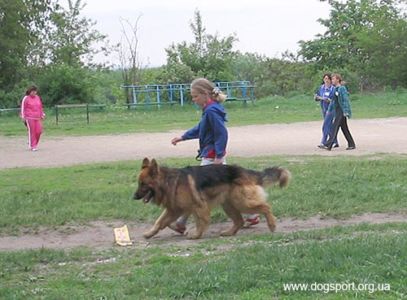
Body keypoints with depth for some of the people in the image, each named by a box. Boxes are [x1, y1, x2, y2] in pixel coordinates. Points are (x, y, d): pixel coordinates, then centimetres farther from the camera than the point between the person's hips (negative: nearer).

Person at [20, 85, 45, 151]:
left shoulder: (38, 97, 13)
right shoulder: (26, 98, -2)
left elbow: (40, 107, 22)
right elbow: (23, 107, 0)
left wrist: (42, 114, 21)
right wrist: (23, 116, -4)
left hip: (38, 118, 5)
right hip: (29, 118, -5)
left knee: (39, 131, -2)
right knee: (31, 132, -5)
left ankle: (34, 143, 20)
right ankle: (32, 146, 1)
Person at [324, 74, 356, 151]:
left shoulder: (342, 89, -12)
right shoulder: (335, 89, 15)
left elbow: (346, 100, -17)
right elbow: (333, 101, 23)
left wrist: (346, 111, -22)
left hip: (341, 111, -9)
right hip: (337, 111, 9)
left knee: (335, 127, -12)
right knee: (344, 128, 12)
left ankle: (328, 145, -15)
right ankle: (352, 144, 18)